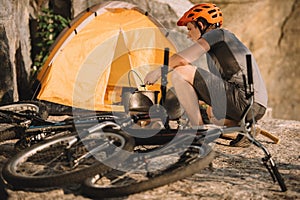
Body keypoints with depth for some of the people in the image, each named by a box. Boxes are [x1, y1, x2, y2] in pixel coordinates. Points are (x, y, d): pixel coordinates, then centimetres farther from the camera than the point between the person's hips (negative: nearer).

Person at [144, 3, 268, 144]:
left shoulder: (217, 34, 0)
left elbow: (182, 59, -11)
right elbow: (216, 83, 31)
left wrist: (157, 72, 5)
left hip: (243, 99, -10)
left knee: (180, 72, -12)